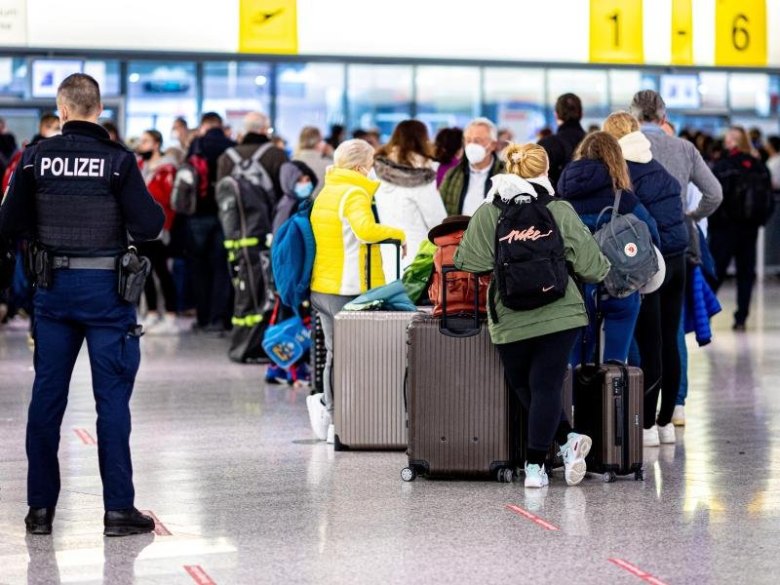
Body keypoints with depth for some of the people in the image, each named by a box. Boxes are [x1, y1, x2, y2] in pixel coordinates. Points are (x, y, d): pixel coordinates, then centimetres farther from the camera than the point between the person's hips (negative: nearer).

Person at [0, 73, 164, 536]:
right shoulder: (117, 160, -11)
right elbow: (148, 226, -13)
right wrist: (156, 210, 9)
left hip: (53, 287, 3)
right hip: (106, 289, -3)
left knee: (47, 395, 11)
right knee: (112, 397, 2)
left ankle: (41, 507, 16)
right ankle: (119, 509, 4)